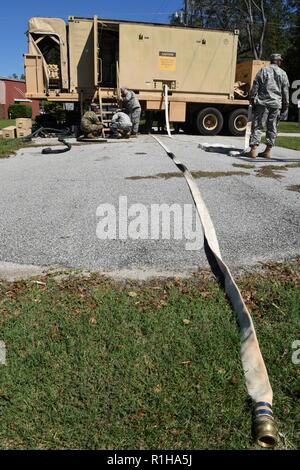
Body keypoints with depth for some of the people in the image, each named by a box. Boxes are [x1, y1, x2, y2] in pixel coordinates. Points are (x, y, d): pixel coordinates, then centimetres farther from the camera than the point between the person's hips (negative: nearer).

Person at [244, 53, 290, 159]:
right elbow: (285, 91, 11)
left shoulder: (263, 70, 4)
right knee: (272, 128, 8)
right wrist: (285, 106, 17)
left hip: (262, 103, -2)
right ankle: (268, 151, 10)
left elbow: (255, 86, -3)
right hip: (276, 104, 3)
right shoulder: (283, 73, 11)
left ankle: (253, 150, -12)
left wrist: (252, 99, 2)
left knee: (257, 126, -3)